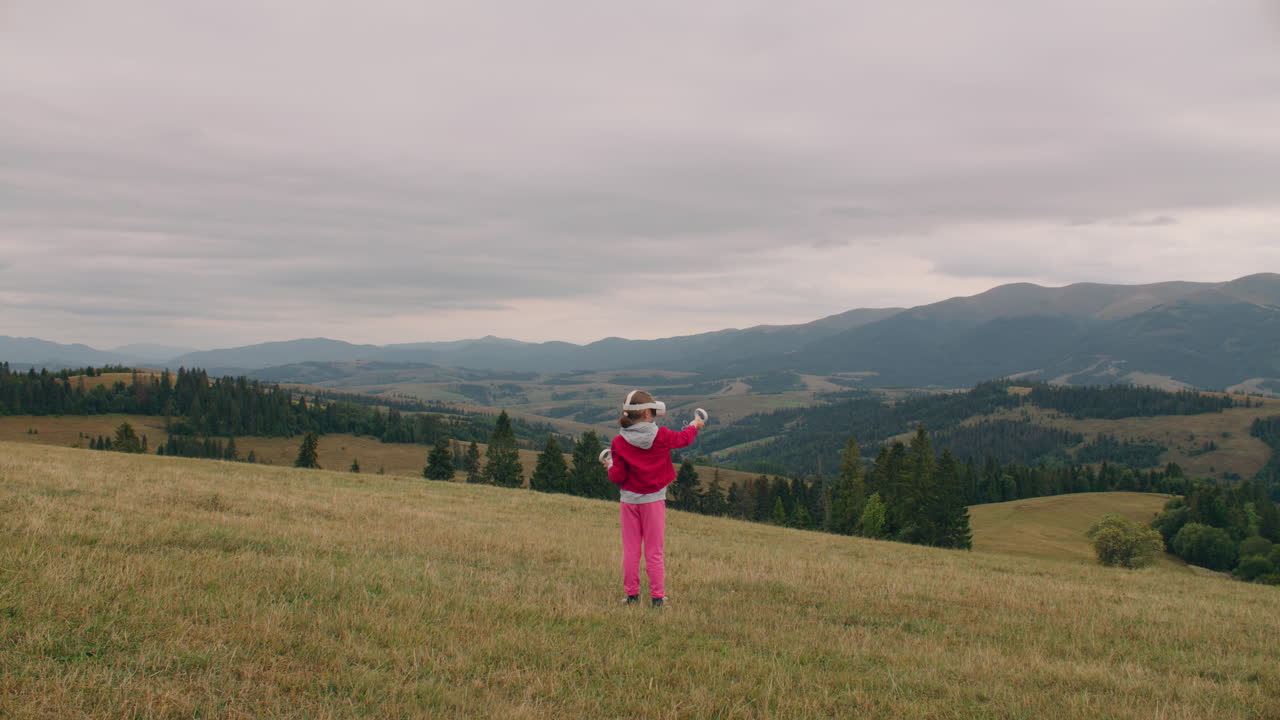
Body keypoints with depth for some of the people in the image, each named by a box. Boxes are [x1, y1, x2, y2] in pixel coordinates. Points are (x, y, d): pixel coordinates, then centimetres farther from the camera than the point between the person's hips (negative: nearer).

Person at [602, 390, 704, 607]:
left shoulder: (619, 442, -7)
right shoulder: (661, 436, -9)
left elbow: (617, 477, -7)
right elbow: (684, 438, 12)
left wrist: (611, 467, 15)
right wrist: (695, 425, 32)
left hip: (629, 500, 1)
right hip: (653, 500, -1)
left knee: (630, 550, 8)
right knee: (654, 551, 6)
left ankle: (632, 594, 11)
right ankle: (658, 596, 9)